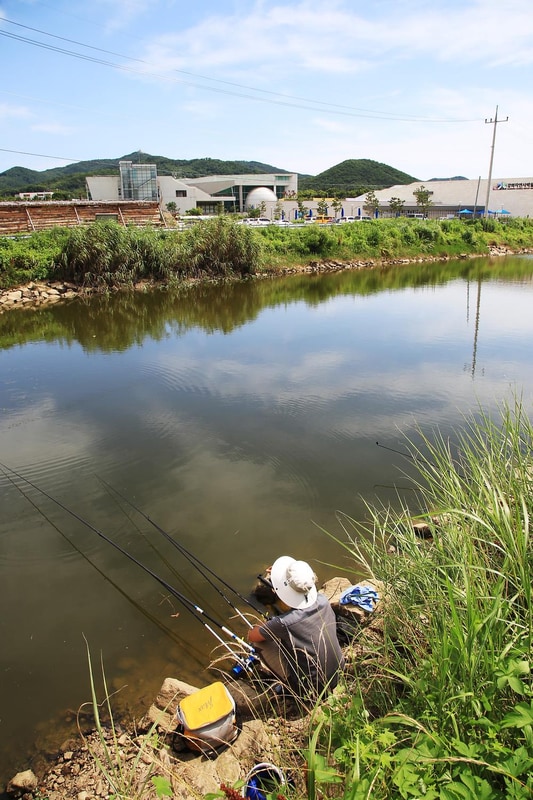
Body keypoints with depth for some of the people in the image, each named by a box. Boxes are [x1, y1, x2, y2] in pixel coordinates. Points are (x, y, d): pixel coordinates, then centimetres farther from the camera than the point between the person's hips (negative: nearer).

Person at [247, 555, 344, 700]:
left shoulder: (284, 623, -31)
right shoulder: (323, 601, -16)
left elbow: (251, 636, -10)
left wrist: (263, 626, 7)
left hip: (309, 692, -5)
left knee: (259, 640, 1)